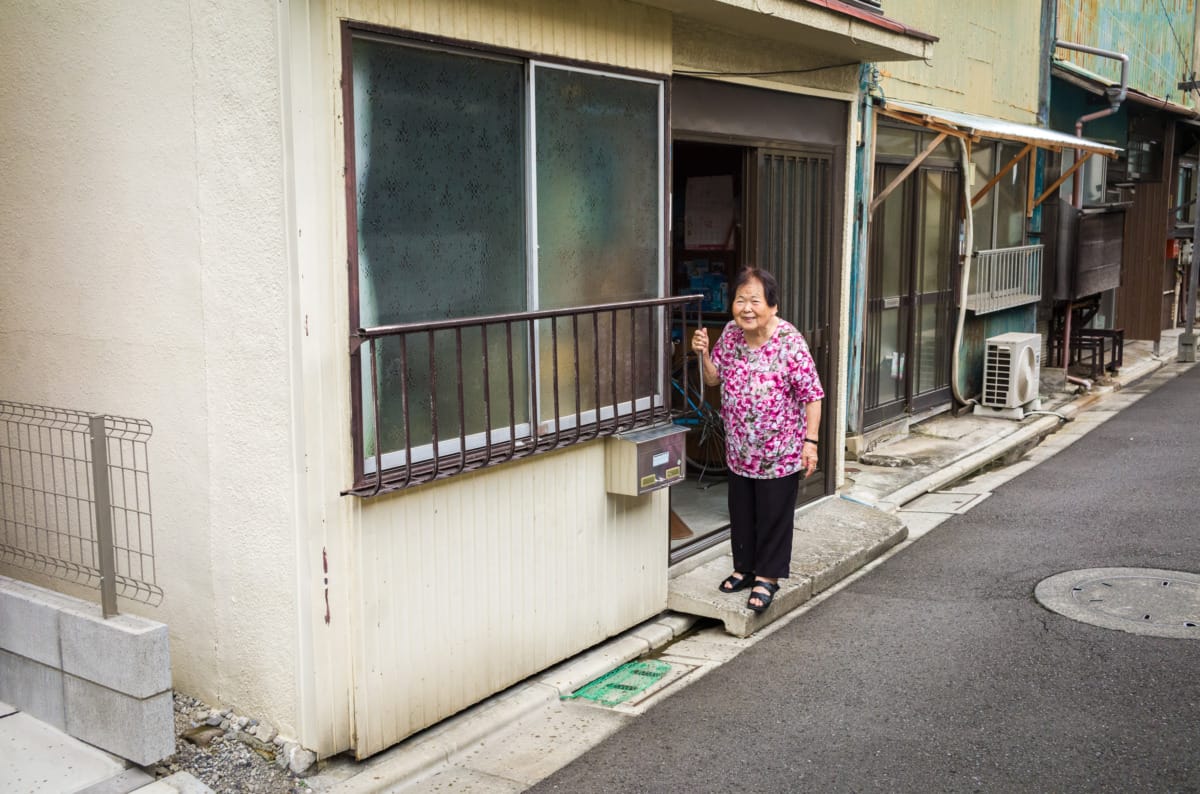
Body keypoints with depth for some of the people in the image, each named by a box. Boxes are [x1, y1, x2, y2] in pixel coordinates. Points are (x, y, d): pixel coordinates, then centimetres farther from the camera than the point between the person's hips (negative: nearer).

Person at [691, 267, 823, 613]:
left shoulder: (790, 342, -19)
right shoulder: (730, 334, -2)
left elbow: (812, 394, -16)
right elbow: (714, 378, 10)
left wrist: (811, 440, -18)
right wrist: (703, 354, -9)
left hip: (780, 451, -5)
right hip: (739, 448, 6)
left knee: (774, 514, 7)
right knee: (741, 511, 17)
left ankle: (768, 576, 21)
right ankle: (745, 567, 34)